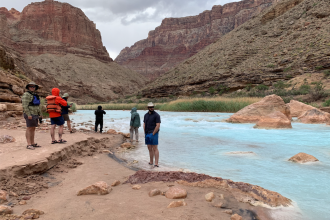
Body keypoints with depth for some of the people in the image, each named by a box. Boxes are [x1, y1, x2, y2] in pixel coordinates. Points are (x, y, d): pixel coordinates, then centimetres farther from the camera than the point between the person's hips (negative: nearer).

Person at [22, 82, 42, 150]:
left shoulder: (35, 95, 17)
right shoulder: (26, 95, -10)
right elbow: (25, 105, -17)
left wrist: (40, 115, 17)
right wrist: (29, 115, -23)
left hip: (35, 115, 8)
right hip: (30, 115, -8)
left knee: (33, 129, 10)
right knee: (29, 129, -7)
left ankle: (33, 143, 14)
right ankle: (29, 144, -4)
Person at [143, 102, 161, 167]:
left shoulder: (156, 115, -9)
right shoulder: (146, 115, 11)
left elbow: (158, 125, -14)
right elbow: (144, 124, 15)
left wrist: (153, 134, -15)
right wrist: (145, 133, 5)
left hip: (153, 134, -6)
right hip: (147, 134, 6)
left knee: (155, 149, -4)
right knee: (150, 148, 12)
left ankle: (156, 163, -2)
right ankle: (151, 162, 21)